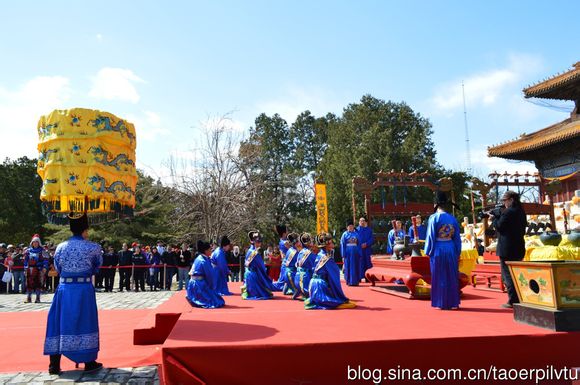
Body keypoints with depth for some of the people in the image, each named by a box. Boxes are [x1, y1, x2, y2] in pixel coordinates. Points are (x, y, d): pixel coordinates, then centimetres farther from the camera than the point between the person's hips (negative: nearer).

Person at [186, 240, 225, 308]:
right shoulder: (204, 261, -17)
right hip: (199, 284, -10)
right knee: (216, 302, -10)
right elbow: (210, 275, -12)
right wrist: (213, 287, 1)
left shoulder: (199, 258, 12)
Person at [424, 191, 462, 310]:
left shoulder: (434, 218, -8)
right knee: (452, 276, 12)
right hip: (451, 249, 4)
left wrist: (428, 252, 0)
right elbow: (457, 237, 9)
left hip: (438, 250, -4)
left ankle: (441, 303, 8)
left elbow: (430, 237, -8)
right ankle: (453, 302, 18)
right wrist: (457, 253, 15)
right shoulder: (452, 218, 4)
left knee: (439, 277, 5)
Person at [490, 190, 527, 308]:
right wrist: (497, 217, 10)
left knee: (507, 275, -3)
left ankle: (513, 301, -2)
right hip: (518, 248, 9)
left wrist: (493, 218, 2)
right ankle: (519, 299, 23)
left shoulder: (508, 212, -16)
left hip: (507, 249, -9)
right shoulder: (521, 211, 13)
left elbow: (499, 227, -16)